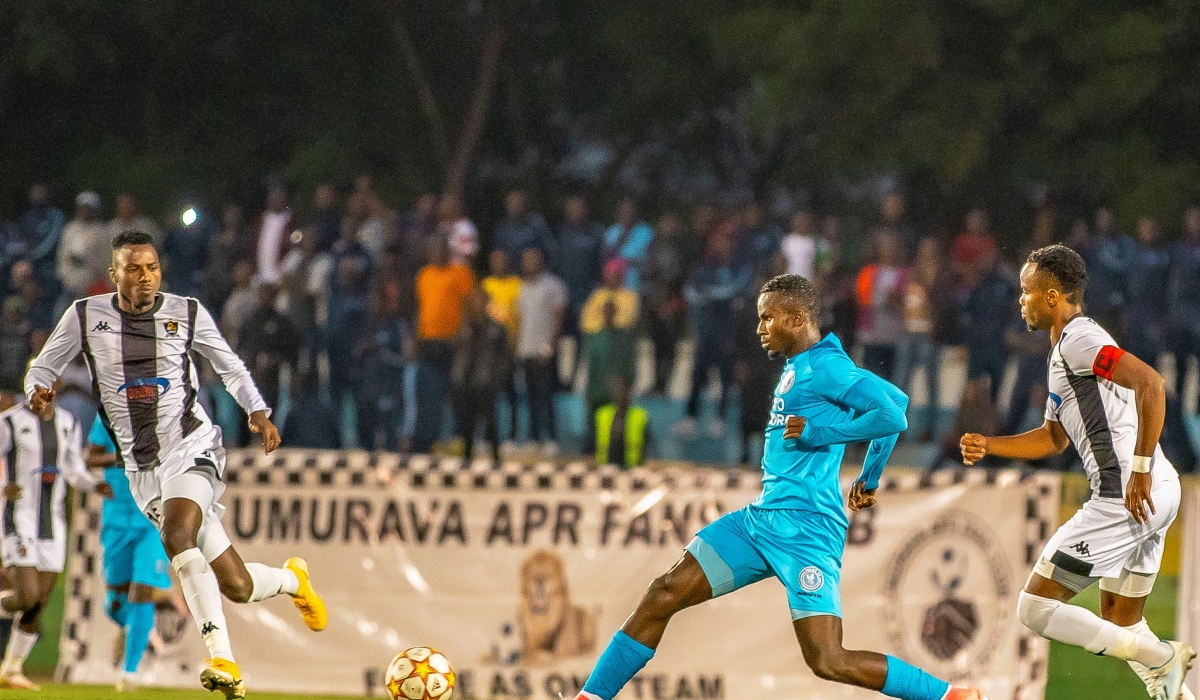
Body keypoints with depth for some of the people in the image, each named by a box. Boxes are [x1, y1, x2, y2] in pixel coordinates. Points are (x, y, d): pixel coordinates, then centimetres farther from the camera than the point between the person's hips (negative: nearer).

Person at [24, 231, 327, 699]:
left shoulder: (186, 313, 2)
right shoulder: (86, 316, 3)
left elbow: (229, 366, 15)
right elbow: (43, 367, 11)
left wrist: (258, 412, -1)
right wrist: (39, 396, -12)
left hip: (191, 448, -2)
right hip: (143, 471, 2)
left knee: (176, 537, -33)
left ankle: (222, 659, -34)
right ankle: (292, 579, 35)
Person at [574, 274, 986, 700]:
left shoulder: (825, 367, -11)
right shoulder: (797, 368, 17)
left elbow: (892, 415, -23)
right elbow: (894, 398, 28)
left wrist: (818, 432, -18)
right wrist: (869, 478, 31)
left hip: (805, 530, -9)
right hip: (762, 521, 10)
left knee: (828, 663, -14)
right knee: (665, 594, 3)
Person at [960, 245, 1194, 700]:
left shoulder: (1078, 339, -10)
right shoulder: (1065, 351, 21)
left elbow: (1150, 383, -24)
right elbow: (1054, 438, 32)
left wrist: (1140, 469, -25)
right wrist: (988, 447, 21)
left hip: (1126, 496, -10)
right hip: (1150, 497, 10)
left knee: (1036, 608, -6)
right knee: (1120, 624, 21)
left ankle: (1161, 659, -9)